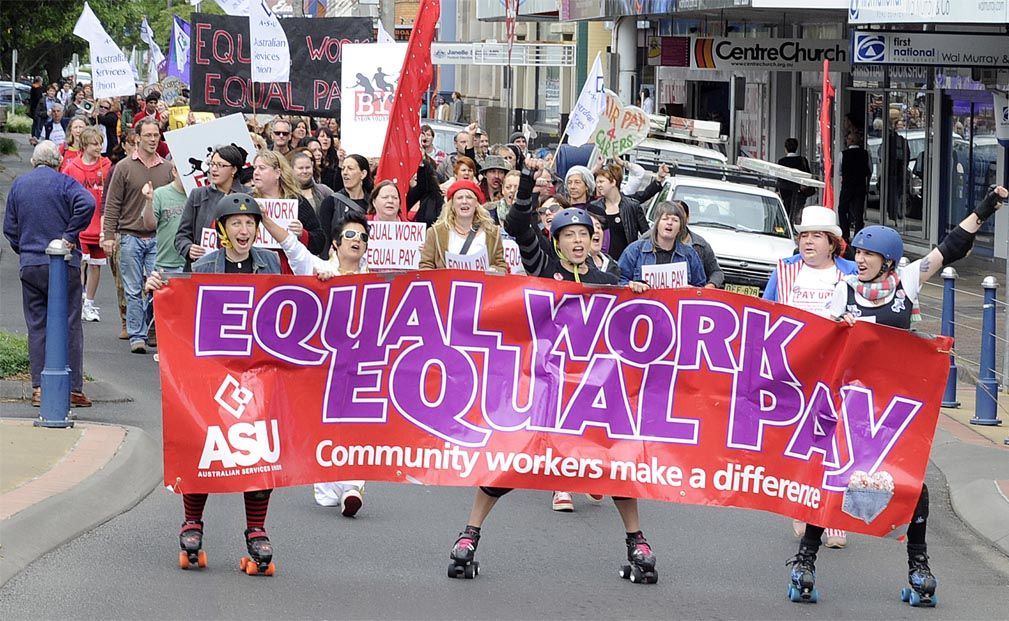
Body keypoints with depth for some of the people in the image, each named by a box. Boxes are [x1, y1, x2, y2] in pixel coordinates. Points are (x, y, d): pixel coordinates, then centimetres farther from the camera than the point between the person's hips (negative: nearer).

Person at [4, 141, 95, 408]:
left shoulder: (18, 185, 9)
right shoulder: (63, 183, -4)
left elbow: (9, 227, 10)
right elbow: (87, 203, -22)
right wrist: (70, 235, -14)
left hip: (29, 265, 3)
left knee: (37, 326, 8)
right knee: (69, 325, 2)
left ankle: (39, 387, 4)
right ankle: (73, 388, 1)